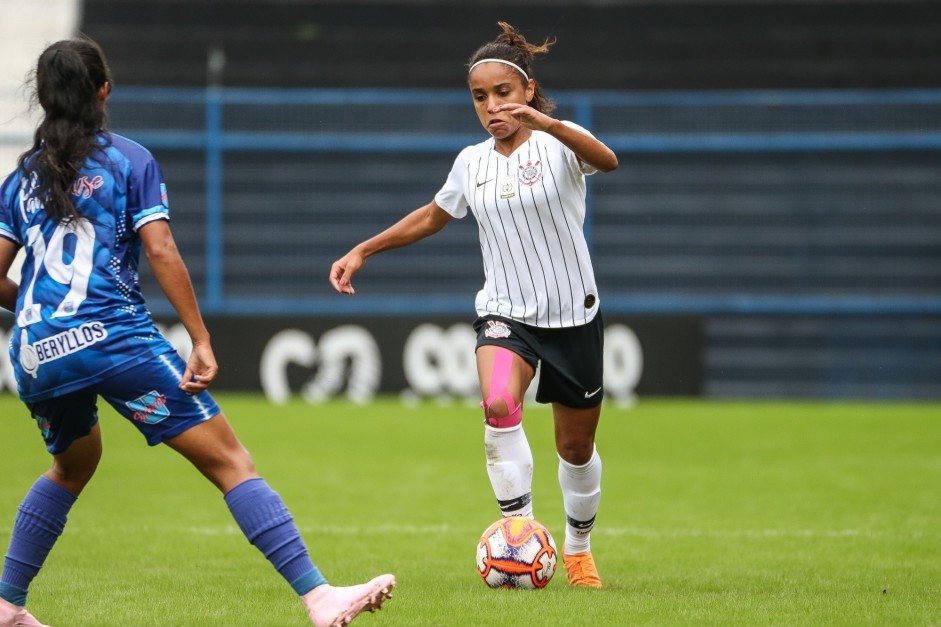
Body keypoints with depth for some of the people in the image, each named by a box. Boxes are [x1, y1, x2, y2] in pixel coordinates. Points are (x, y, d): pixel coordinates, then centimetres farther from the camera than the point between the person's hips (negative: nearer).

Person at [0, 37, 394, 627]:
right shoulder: (129, 160, 4)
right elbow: (161, 252, -7)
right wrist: (201, 341, -7)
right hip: (116, 336, -5)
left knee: (73, 466, 32)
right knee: (230, 461, -7)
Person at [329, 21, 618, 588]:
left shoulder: (558, 143, -11)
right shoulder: (472, 162, 4)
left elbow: (607, 160, -34)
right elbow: (433, 216, 22)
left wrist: (544, 122, -50)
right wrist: (363, 251, 17)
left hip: (573, 314, -2)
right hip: (506, 314, 2)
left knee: (577, 445, 10)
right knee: (499, 404, -30)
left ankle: (578, 548, 36)